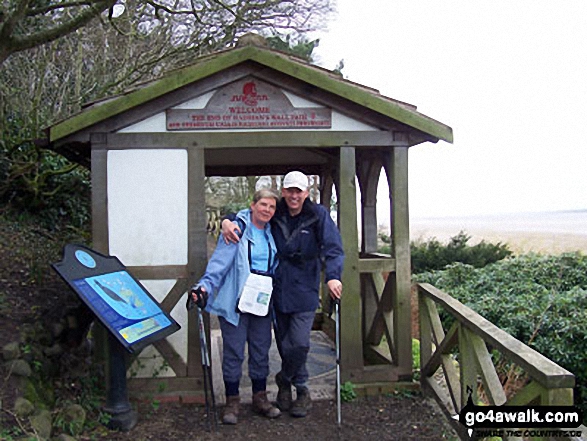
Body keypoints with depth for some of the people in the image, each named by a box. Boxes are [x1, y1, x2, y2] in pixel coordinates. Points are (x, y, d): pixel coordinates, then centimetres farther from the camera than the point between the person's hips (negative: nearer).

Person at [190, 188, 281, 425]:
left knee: (261, 350, 13)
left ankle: (260, 398, 27)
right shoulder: (237, 229, -7)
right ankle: (232, 401, 17)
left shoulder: (271, 233, 10)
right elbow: (220, 261, -16)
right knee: (234, 351, 3)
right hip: (235, 301, -5)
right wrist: (205, 286, -28)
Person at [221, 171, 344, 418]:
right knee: (284, 344, 9)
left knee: (299, 343, -8)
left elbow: (333, 248, -12)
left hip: (305, 291, -3)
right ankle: (302, 392, 28)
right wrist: (227, 221, -12)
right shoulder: (274, 215, 3)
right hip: (278, 289, 3)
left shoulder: (318, 215, -4)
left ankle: (284, 379, 23)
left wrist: (332, 276, -28)